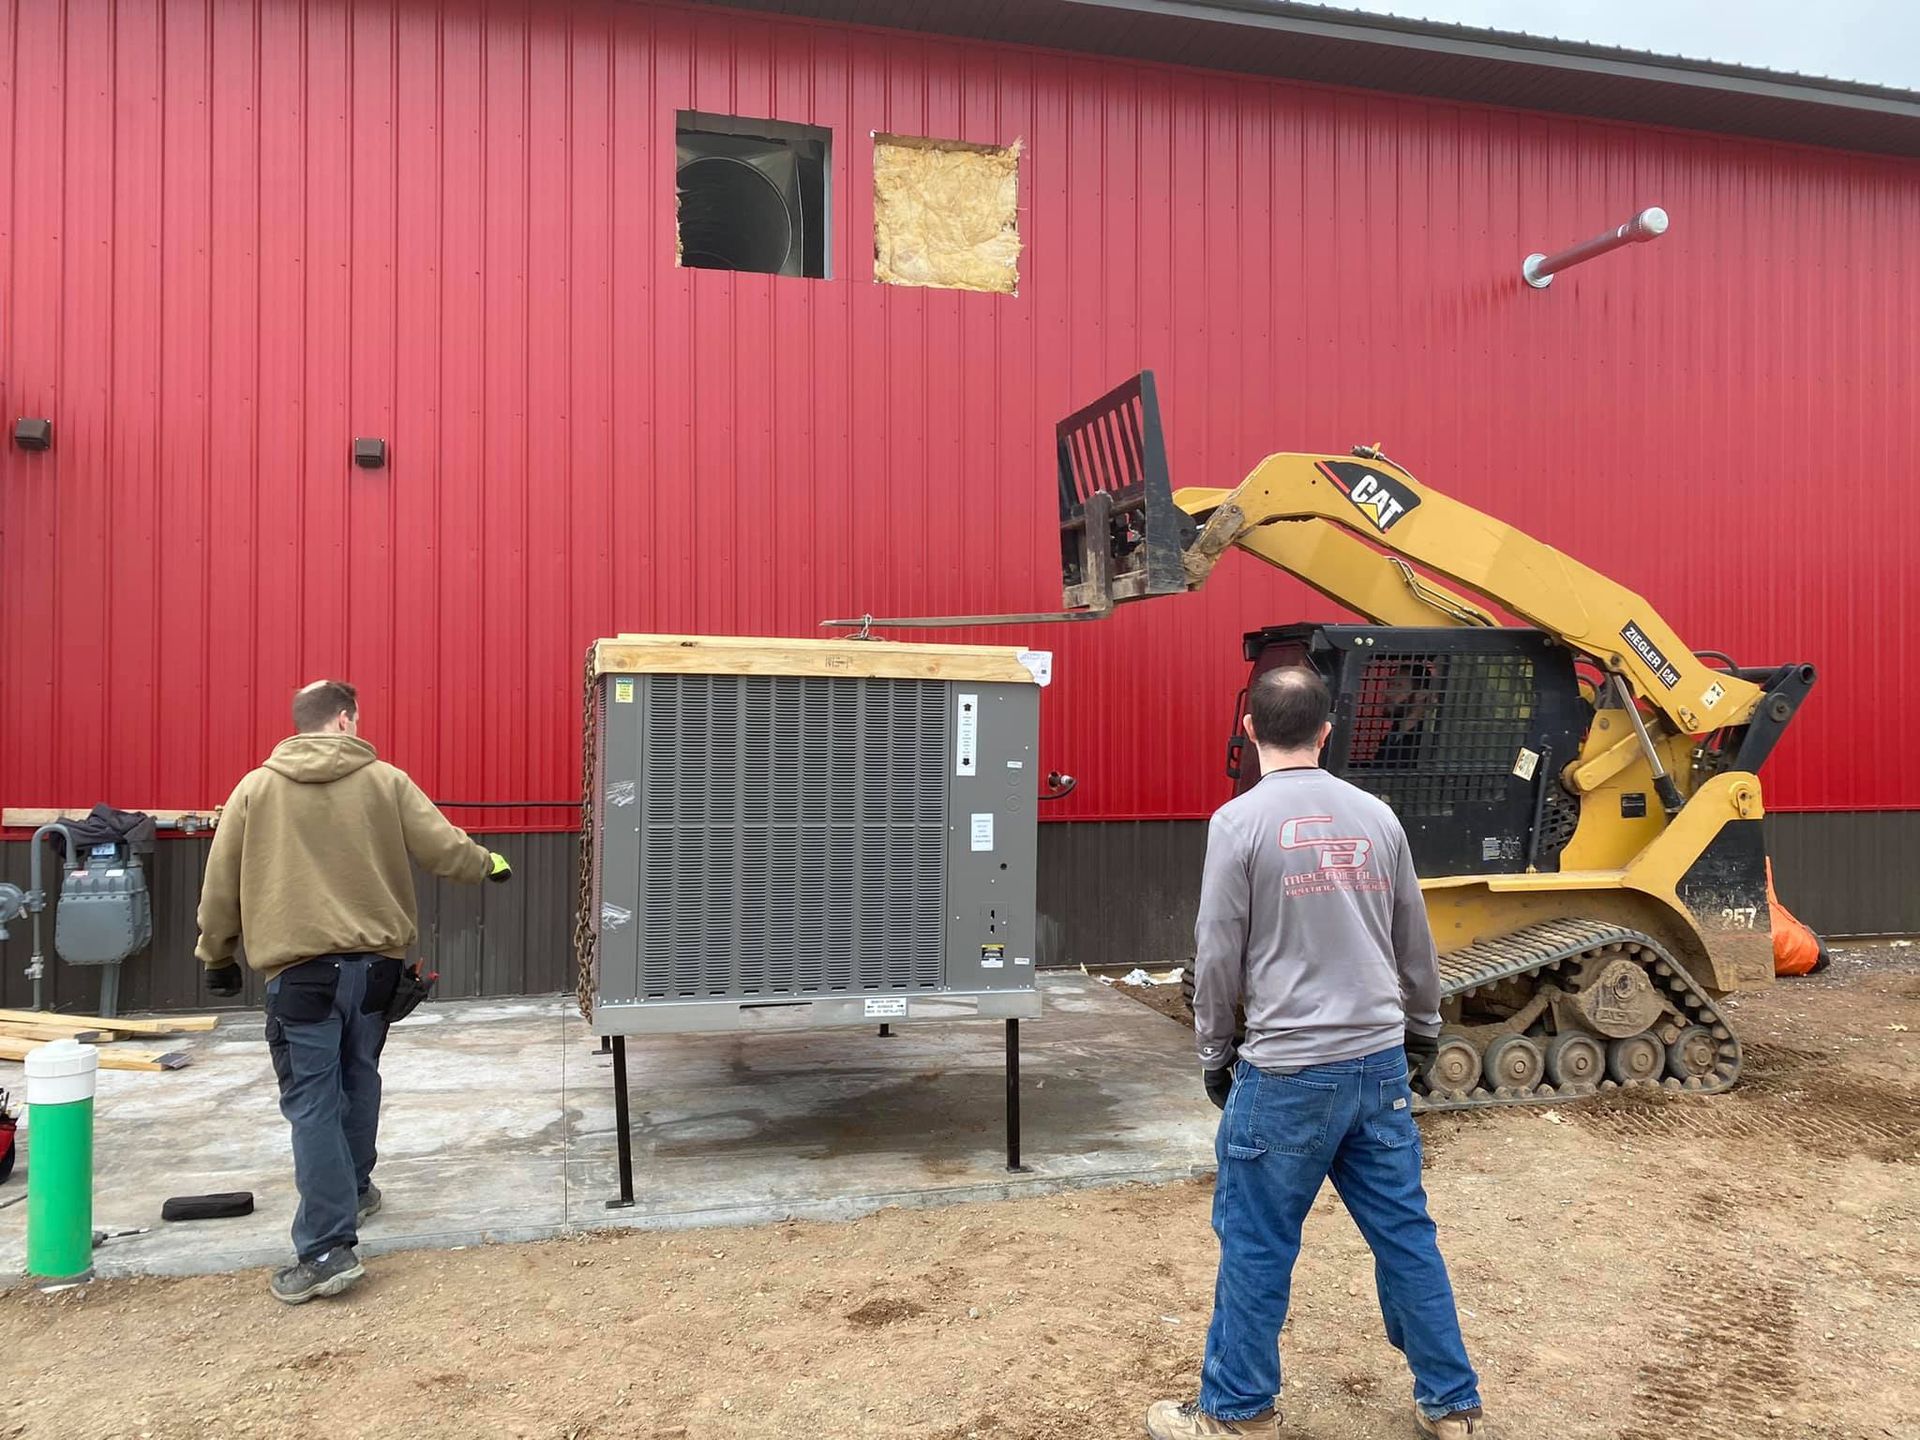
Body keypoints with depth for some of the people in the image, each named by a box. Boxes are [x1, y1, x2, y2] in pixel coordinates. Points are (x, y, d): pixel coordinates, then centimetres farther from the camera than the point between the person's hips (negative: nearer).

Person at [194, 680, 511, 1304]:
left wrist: (217, 956, 18)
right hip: (374, 963, 2)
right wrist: (489, 864, 19)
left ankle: (327, 1248, -3)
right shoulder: (385, 780, 0)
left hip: (300, 971, -2)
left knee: (313, 1103, 0)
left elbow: (221, 884, 4)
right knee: (357, 1081, 22)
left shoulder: (256, 788, 0)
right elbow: (442, 847, -2)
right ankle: (354, 1189, 39)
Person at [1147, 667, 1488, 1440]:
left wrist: (1215, 1054, 7)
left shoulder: (1240, 822, -10)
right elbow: (1415, 943, 14)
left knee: (1256, 1245, 7)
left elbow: (1219, 954, -7)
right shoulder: (1376, 816, 4)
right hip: (1380, 1061, 5)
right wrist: (1422, 1028, 29)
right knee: (1405, 1234, 16)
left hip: (1288, 1071, -5)